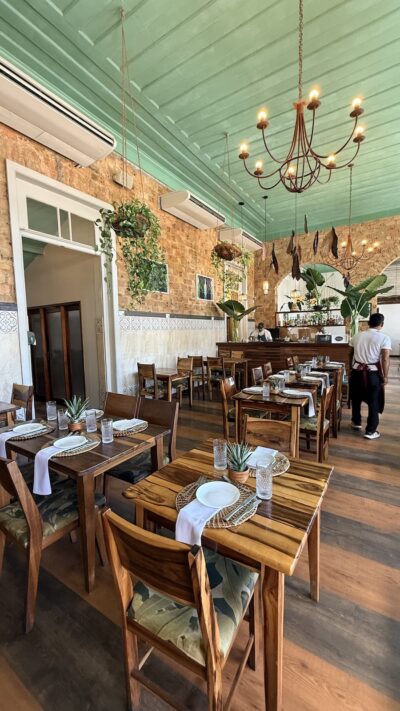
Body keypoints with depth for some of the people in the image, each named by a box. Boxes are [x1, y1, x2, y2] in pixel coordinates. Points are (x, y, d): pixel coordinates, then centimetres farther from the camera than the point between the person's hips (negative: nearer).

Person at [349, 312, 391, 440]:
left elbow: (351, 354, 9)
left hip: (356, 371, 4)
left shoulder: (357, 336, 4)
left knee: (356, 398, 21)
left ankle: (356, 422, 35)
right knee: (374, 402, 8)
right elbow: (385, 359, -13)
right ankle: (370, 431, 14)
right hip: (373, 373, -3)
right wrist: (385, 377, -5)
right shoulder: (384, 338, -8)